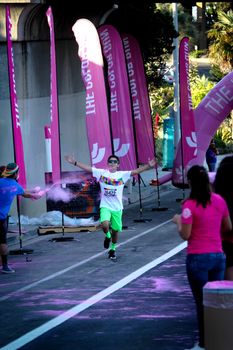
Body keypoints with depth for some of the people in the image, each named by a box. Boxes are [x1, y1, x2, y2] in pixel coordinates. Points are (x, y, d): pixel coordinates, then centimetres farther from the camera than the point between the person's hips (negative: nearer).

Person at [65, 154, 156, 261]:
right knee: (105, 225, -26)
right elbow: (87, 168, -2)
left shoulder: (122, 175, -1)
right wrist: (74, 162, -9)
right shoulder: (101, 173, 0)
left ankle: (112, 250, 31)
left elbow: (136, 171, -10)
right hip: (105, 206, -1)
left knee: (115, 230, 9)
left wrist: (148, 166, -23)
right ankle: (107, 236, 9)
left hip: (117, 208, 1)